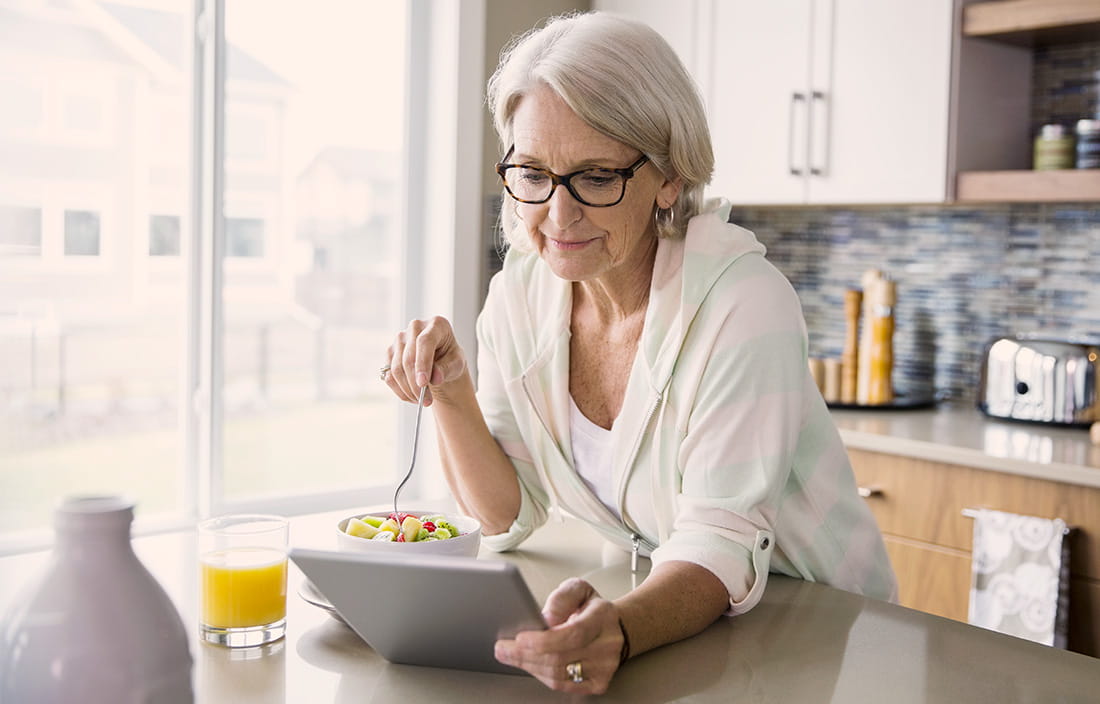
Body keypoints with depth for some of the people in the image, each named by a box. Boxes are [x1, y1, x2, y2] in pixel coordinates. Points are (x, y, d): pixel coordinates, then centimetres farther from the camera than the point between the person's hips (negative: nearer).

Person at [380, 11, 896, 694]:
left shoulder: (741, 303, -21)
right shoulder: (520, 292, -5)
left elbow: (721, 544, -24)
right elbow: (508, 515, -1)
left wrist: (620, 631, -42)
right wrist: (451, 395, -16)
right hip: (655, 607, 4)